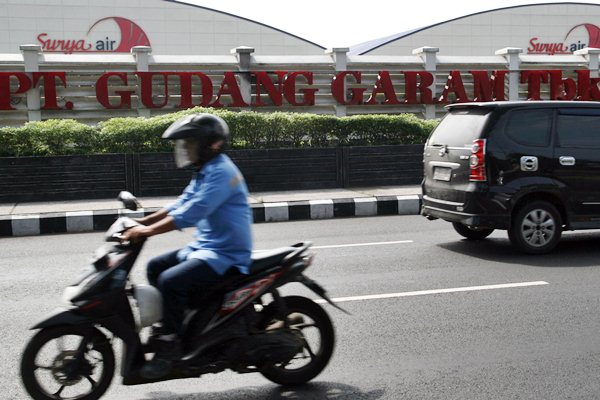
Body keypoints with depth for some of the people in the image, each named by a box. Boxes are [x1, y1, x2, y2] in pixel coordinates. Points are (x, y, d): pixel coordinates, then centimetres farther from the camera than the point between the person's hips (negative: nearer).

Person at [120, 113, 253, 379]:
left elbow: (191, 212, -28)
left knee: (171, 281, -25)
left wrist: (148, 231, -27)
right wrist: (142, 222, 8)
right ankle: (165, 327, 22)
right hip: (204, 247, 11)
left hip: (225, 255, -11)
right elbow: (181, 204, 16)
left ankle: (170, 346, -12)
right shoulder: (206, 171, 15)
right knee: (155, 267, 14)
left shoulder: (221, 172, -18)